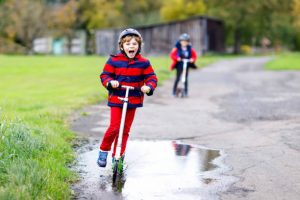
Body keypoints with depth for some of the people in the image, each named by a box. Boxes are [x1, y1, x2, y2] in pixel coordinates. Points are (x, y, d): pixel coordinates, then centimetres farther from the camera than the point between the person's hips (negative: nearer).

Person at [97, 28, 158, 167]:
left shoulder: (143, 63, -1)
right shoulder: (114, 60, -4)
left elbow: (151, 77, 2)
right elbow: (105, 75, 1)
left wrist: (149, 87, -19)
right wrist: (110, 82, -20)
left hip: (133, 100, 2)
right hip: (116, 99, -2)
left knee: (125, 130, 9)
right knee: (114, 127, -11)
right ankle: (103, 151, 11)